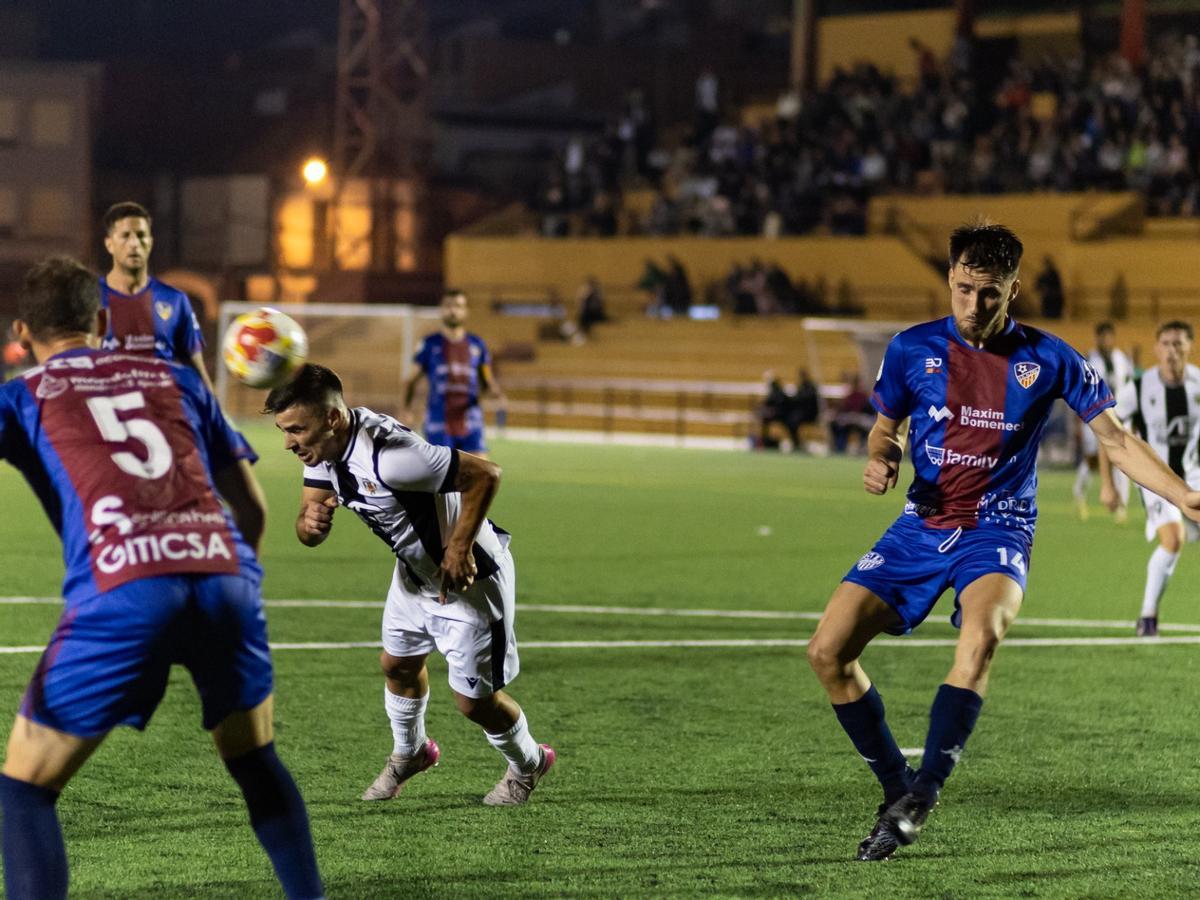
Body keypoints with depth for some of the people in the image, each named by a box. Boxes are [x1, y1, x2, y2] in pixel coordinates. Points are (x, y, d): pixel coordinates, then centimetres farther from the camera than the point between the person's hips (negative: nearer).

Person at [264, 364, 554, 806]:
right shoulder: (323, 448, -11)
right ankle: (409, 753, 51)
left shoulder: (386, 455, -39)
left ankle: (527, 764, 33)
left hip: (469, 576, -8)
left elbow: (485, 473, -35)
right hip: (415, 571, 8)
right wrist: (309, 523, -31)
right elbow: (307, 532, -6)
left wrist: (460, 548, -31)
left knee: (474, 699, 3)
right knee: (398, 665, 22)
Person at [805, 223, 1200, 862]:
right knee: (827, 652, -11)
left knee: (981, 636, -36)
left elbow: (1117, 441, 3)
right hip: (921, 526, 3)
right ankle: (896, 789, 7)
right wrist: (879, 462, -7)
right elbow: (885, 428, 17)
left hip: (997, 530, -3)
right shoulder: (912, 349, 2)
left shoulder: (1047, 359, -2)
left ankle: (921, 797, -34)